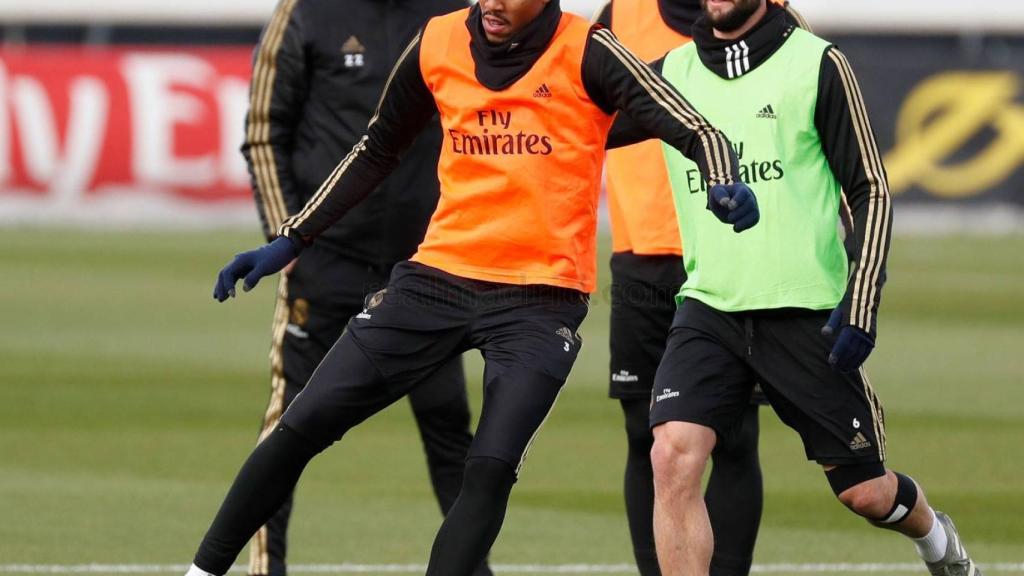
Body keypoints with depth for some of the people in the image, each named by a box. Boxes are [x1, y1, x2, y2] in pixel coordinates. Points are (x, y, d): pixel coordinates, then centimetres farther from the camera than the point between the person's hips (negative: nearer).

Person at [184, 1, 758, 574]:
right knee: (302, 427, 0)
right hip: (438, 276, 4)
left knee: (491, 468, -20)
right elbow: (377, 152, 19)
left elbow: (699, 133, -17)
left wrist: (725, 186, -39)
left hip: (541, 302, -4)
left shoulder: (586, 53, -9)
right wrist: (291, 241, 18)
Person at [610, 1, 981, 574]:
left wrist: (861, 305, -11)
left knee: (864, 491, 6)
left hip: (807, 312, -3)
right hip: (709, 307, 3)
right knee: (673, 456, -20)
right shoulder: (670, 72, 7)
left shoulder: (818, 65, -3)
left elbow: (871, 191, -2)